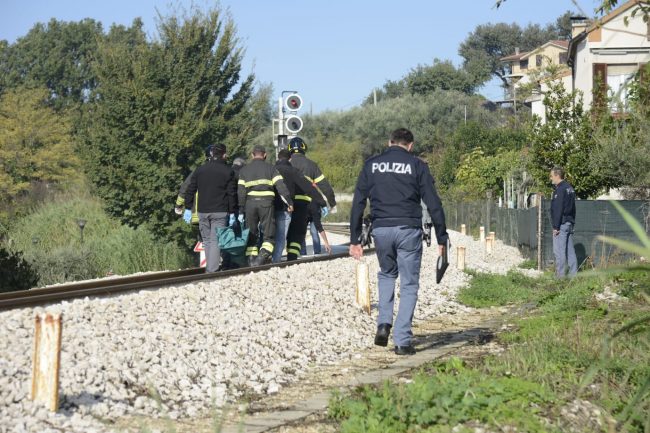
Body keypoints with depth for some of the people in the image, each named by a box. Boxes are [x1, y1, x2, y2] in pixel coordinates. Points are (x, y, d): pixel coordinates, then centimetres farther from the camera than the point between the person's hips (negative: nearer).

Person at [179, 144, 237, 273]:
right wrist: (232, 212, 1)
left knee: (206, 240, 13)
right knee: (216, 240, -4)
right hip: (220, 212, -3)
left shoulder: (199, 170, 6)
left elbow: (190, 190, 6)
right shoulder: (228, 171, -1)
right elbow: (232, 194, -3)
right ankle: (212, 269, -12)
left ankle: (209, 268, 12)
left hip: (202, 211, 3)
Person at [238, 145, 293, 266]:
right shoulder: (270, 168, 6)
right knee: (268, 234, 3)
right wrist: (289, 202, -5)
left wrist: (241, 208, 7)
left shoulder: (244, 170, 12)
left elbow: (241, 190, 6)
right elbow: (281, 185, -4)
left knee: (251, 234, 12)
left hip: (250, 203, 2)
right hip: (266, 202, -2)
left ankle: (251, 259, 8)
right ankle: (263, 255, -18)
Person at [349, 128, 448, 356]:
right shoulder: (417, 165, 3)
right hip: (409, 230, -2)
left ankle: (383, 324, 9)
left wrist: (355, 239, 10)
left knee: (386, 274, 26)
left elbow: (358, 203, 7)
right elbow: (434, 204, 0)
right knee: (409, 285, 6)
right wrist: (442, 239, 5)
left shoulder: (372, 164, 10)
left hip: (381, 229, 2)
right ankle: (403, 340, 1)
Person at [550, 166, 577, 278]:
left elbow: (558, 210, -17)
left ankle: (560, 275, -9)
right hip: (570, 223, 9)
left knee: (559, 251, -8)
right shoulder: (569, 188, 16)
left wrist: (556, 227, -17)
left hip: (562, 224, -9)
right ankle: (573, 273, 9)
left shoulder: (560, 189, -13)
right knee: (570, 250, 9)